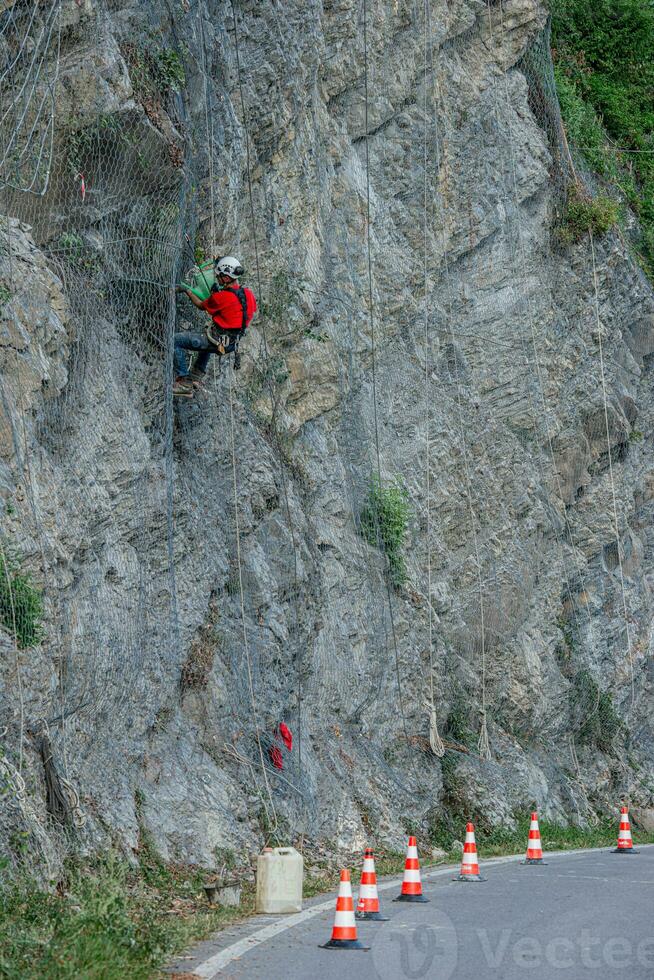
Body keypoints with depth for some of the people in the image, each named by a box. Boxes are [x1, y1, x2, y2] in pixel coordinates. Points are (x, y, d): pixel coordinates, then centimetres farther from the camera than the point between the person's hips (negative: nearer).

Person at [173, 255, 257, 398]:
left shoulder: (222, 297, -23)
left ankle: (185, 384, -6)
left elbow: (201, 305, -5)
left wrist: (187, 291, 11)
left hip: (218, 342, -9)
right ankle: (197, 375, 37)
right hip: (233, 343, 9)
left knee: (177, 340, -6)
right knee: (207, 337, 42)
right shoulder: (248, 294, -2)